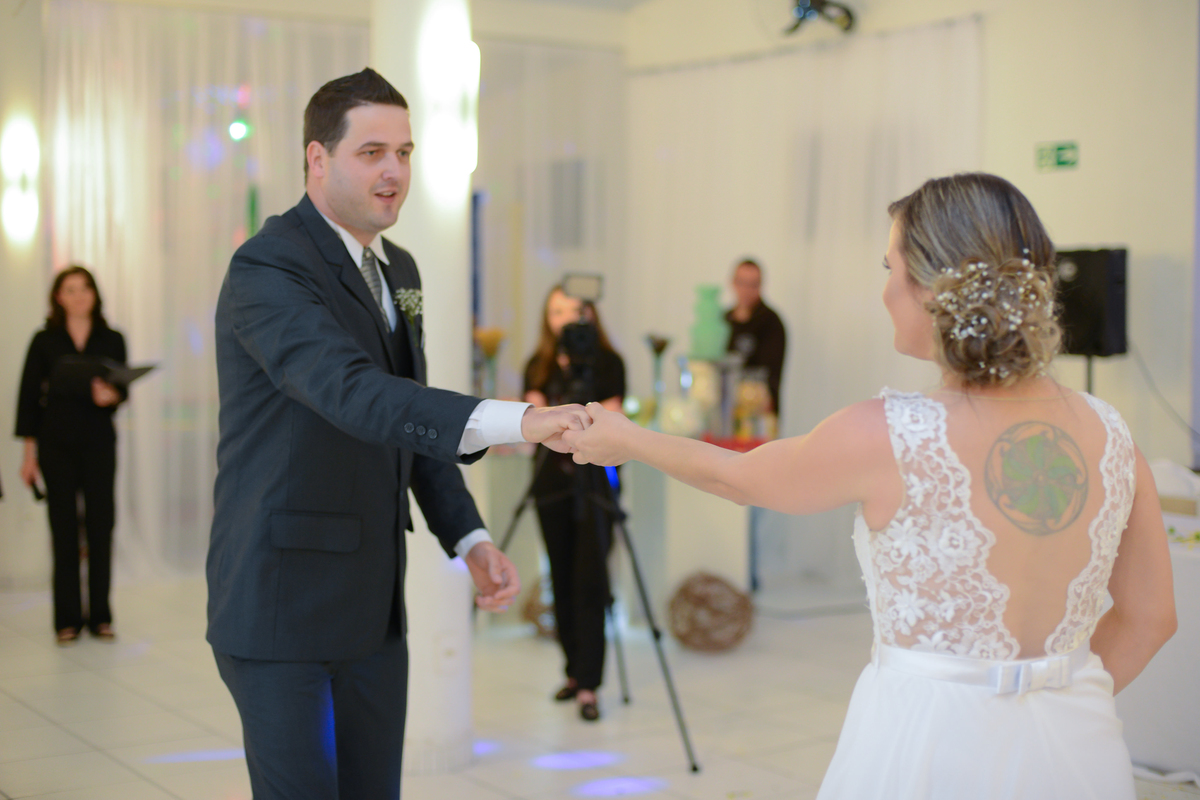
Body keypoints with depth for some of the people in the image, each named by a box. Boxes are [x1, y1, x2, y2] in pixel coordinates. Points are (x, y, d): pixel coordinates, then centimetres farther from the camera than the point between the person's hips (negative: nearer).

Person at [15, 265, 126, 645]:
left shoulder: (112, 340, 7)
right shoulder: (44, 341, 3)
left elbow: (124, 391, 6)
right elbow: (28, 396, 3)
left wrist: (111, 395, -20)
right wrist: (29, 454, -2)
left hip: (99, 442, 1)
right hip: (57, 445, -1)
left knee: (101, 524, 0)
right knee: (64, 528, 1)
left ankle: (100, 616, 8)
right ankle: (68, 619, 7)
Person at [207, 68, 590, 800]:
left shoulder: (397, 270, 11)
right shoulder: (266, 270, -17)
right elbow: (352, 394, -34)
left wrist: (471, 539, 3)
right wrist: (513, 421, -44)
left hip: (371, 604, 8)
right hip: (280, 601, -8)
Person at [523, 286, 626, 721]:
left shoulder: (608, 363, -2)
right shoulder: (539, 366, 8)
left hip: (593, 480, -4)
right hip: (552, 480, 4)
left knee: (589, 583, -8)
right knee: (562, 581, 8)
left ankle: (588, 685, -7)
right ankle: (575, 672, 21)